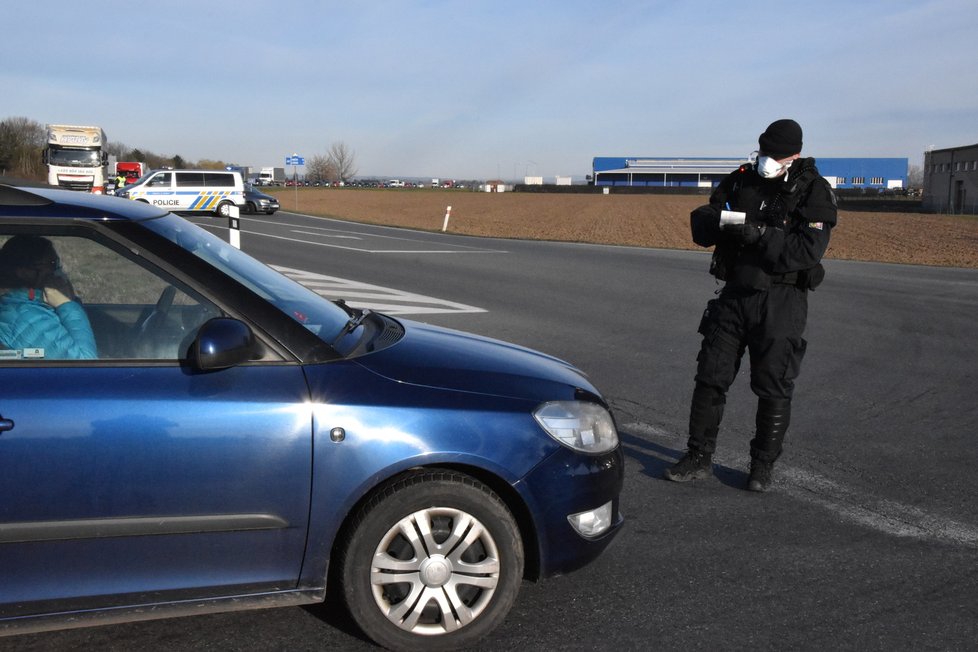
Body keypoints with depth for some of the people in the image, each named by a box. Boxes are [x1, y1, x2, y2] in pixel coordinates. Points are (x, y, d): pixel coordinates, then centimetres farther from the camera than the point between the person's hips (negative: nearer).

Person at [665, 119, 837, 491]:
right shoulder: (739, 181, 6)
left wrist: (757, 233, -28)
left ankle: (763, 466, 18)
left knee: (774, 388, 3)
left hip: (781, 301, -4)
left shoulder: (813, 191, -7)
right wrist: (718, 219, -19)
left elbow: (808, 250, -19)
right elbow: (700, 228, 4)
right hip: (734, 294, 4)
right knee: (710, 377, 5)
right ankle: (699, 458, 16)